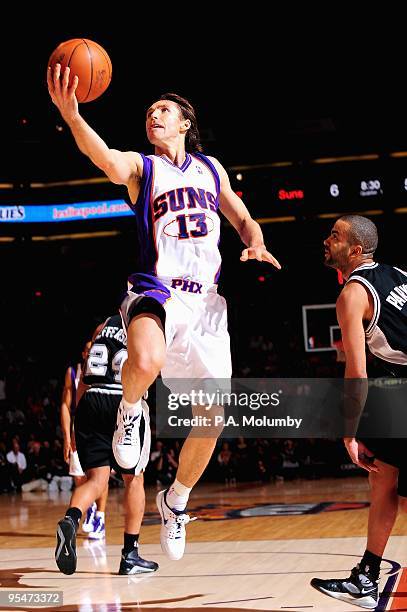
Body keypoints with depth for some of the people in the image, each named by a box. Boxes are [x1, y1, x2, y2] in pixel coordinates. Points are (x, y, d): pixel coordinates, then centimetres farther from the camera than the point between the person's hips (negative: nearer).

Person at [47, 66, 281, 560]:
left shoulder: (211, 167, 17)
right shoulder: (141, 166, 3)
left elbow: (243, 219, 25)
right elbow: (103, 155, -20)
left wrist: (255, 244, 0)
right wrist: (70, 115, -41)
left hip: (205, 301, 4)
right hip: (157, 291, -4)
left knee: (212, 418, 5)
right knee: (145, 363, -39)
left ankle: (175, 501, 29)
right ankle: (129, 411, -4)